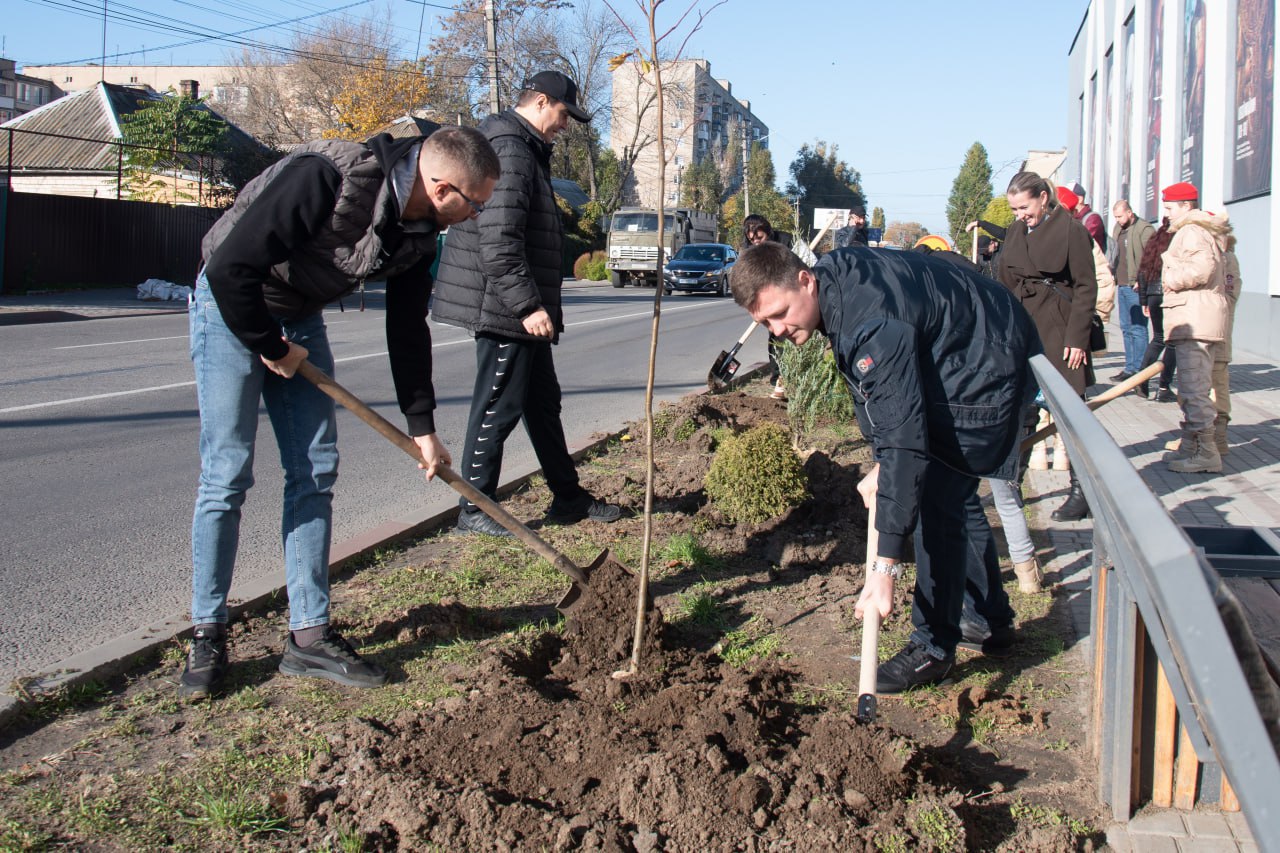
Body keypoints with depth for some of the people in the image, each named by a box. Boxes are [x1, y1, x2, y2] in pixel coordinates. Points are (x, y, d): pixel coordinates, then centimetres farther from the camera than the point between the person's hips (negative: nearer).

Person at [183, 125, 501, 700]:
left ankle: (309, 636, 9)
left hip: (299, 317, 7)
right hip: (232, 307, -7)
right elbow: (230, 267, -32)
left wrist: (422, 426, 4)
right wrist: (269, 347, -18)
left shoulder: (418, 230, -7)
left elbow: (407, 326, 4)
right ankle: (207, 636, 6)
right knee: (227, 474, -7)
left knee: (315, 473, 2)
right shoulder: (327, 177, -32)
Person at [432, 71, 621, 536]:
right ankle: (474, 511, 7)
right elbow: (497, 239, -26)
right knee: (498, 409, -3)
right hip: (504, 310, -11)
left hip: (521, 309, 11)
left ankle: (569, 498, 27)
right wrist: (527, 305, -26)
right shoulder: (508, 150, -17)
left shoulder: (526, 150, 19)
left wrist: (539, 303, 24)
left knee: (543, 403, 17)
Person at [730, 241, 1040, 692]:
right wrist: (881, 466, -3)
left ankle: (933, 648, 2)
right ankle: (992, 621, 32)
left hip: (985, 372, -10)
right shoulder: (833, 275, -8)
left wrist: (884, 566, -42)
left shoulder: (872, 324, -38)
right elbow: (873, 392, 4)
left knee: (938, 503, -10)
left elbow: (904, 441, -41)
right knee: (954, 497, 18)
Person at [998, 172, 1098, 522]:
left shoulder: (1070, 230, -8)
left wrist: (1077, 337, -13)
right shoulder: (1016, 231, 11)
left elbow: (1086, 287, -8)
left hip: (1059, 330, -6)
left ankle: (1081, 490, 7)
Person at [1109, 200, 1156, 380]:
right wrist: (1113, 274, 11)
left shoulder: (1145, 229, -9)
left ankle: (1137, 370, -6)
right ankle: (1130, 367, 18)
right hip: (1122, 286, 8)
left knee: (1138, 329, -7)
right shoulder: (1117, 229, 16)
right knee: (1126, 328, 12)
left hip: (1136, 287, -8)